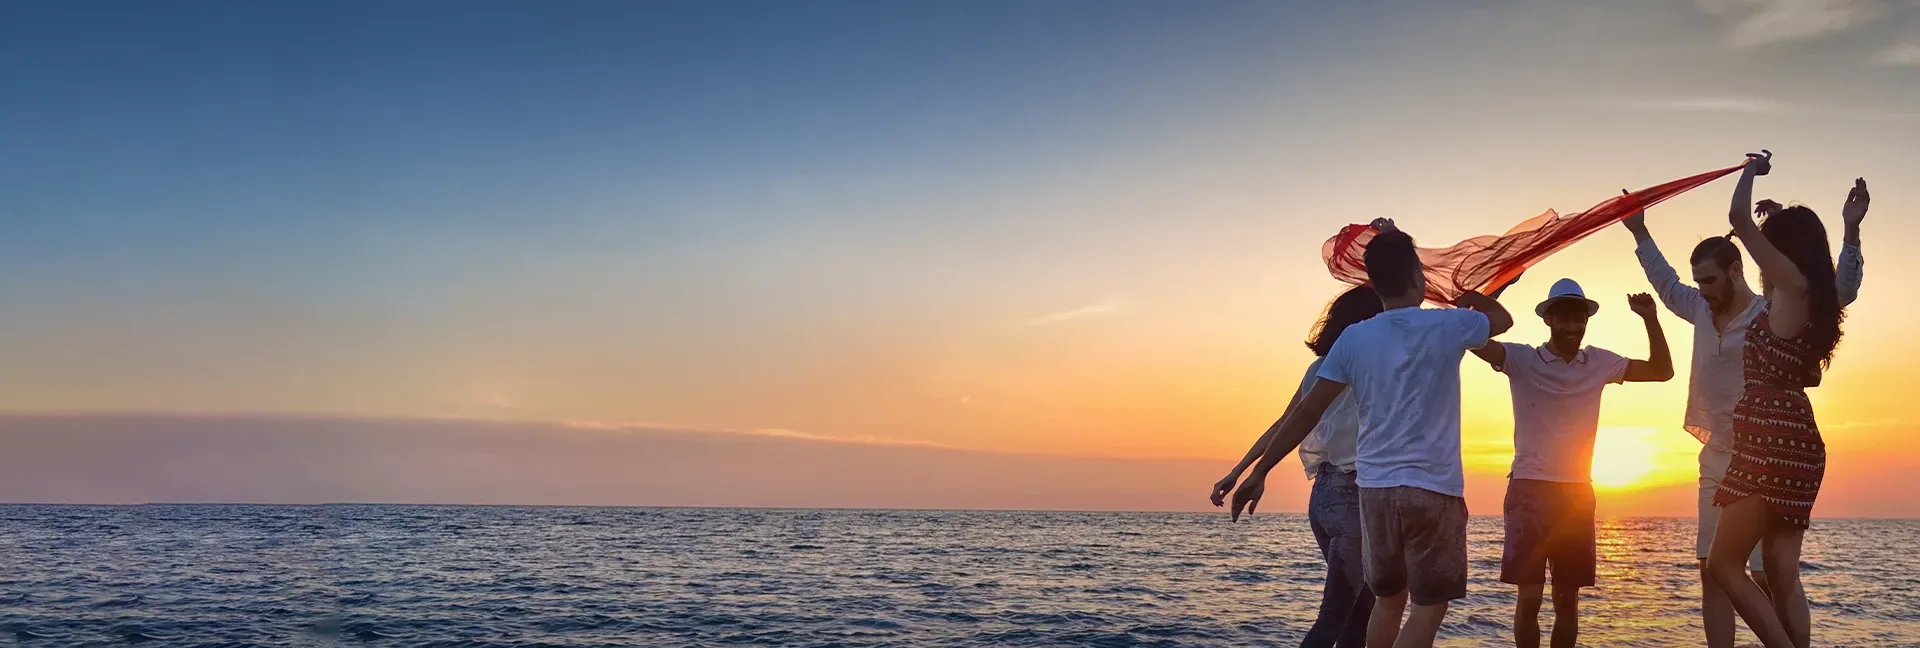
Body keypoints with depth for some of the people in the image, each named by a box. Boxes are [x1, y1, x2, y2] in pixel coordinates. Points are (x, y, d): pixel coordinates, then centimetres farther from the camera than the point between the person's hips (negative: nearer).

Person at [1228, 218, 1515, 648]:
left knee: (1387, 599, 19)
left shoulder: (1353, 339, 0)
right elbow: (1501, 318, 19)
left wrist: (1259, 471, 3)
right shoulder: (1447, 326, -5)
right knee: (1430, 606, 2)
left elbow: (1307, 413, -2)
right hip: (1433, 489, -4)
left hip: (1374, 488, 4)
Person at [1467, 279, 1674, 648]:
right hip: (1530, 490, -4)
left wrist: (1651, 319, -2)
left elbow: (1661, 371, 11)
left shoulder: (1599, 363, 7)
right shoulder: (1521, 359, -6)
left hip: (1577, 493, 4)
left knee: (1568, 599, 9)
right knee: (1530, 597, -4)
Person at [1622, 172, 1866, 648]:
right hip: (1717, 461, 7)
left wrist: (1851, 230, -30)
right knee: (1713, 572, 7)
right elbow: (1667, 285, 27)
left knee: (1768, 576, -9)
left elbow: (1840, 291, -17)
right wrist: (1639, 234, 32)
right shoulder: (1702, 310, 9)